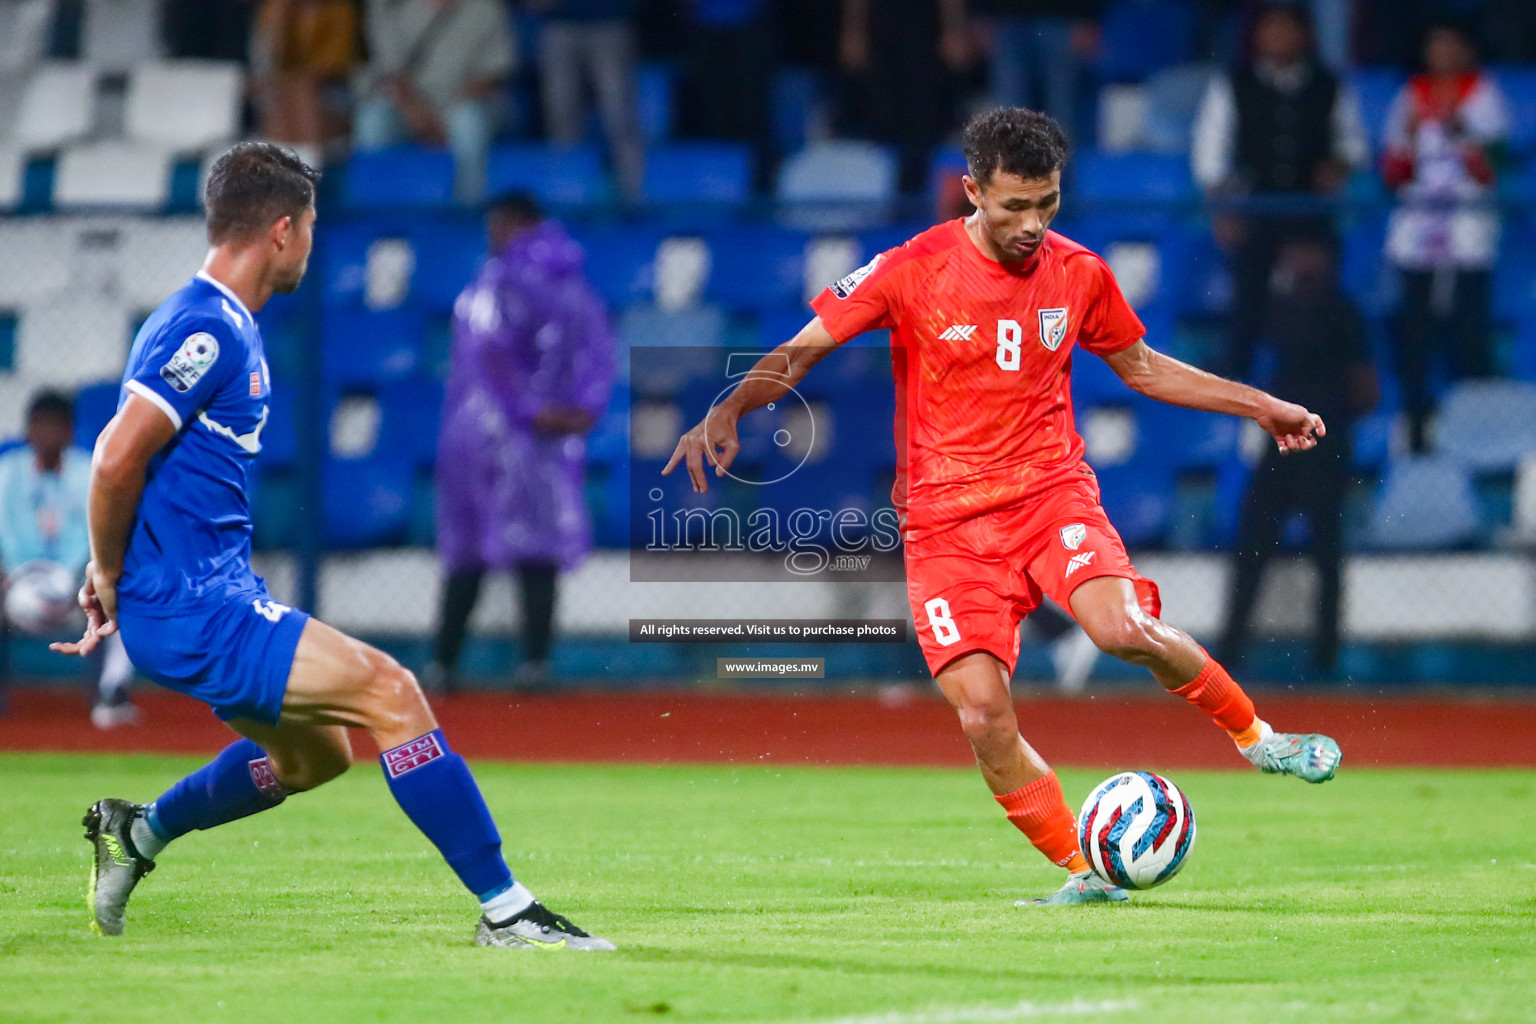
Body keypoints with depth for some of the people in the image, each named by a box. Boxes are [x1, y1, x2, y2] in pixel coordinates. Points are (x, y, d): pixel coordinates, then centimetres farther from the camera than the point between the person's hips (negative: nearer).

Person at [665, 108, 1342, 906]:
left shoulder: (1079, 275, 3)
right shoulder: (912, 272, -7)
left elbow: (1143, 368, 21)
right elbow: (799, 352, -3)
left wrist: (1261, 406, 22)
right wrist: (728, 412, -20)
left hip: (1052, 489, 1)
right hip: (946, 520, -1)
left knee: (1123, 629, -28)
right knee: (983, 715, -15)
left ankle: (1255, 735, -3)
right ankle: (1083, 875, 2)